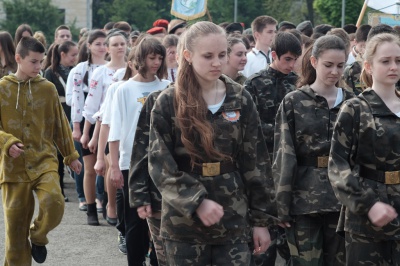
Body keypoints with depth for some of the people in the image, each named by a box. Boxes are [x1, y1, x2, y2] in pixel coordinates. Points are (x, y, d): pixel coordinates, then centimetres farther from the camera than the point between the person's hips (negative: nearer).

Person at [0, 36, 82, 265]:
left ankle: (38, 236, 7)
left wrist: (71, 155, 19)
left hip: (44, 160, 1)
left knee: (54, 203, -23)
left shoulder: (48, 88, 4)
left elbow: (60, 124, 14)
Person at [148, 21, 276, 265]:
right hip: (184, 223, -1)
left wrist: (261, 219, 3)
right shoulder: (168, 103, -4)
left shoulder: (241, 100, 2)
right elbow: (160, 165, -9)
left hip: (233, 221, 1)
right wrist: (196, 201, -21)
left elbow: (256, 163, 4)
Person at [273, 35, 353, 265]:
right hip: (305, 198, -3)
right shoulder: (294, 103, -1)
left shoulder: (351, 103, 8)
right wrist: (282, 204, -8)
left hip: (343, 198, 3)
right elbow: (284, 156, -4)